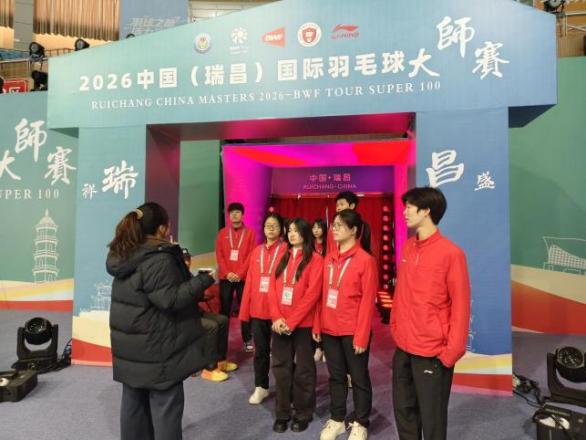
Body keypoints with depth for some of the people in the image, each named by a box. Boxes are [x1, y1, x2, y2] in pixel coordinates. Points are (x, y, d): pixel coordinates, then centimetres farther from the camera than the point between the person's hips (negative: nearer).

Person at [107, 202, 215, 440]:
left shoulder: (124, 254, 7)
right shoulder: (159, 260, -22)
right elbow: (171, 300, -24)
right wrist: (204, 280, -19)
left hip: (131, 344, 9)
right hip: (155, 348, -9)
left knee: (134, 402, 19)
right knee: (165, 406, 4)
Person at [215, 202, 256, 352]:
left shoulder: (250, 232, 3)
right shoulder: (222, 233, 9)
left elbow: (251, 256, -3)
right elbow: (219, 255, 3)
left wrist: (240, 273, -11)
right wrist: (227, 273, -9)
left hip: (243, 277, -1)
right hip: (225, 277, 2)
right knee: (224, 309, 6)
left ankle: (247, 340, 12)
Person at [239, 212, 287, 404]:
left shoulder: (286, 250, -7)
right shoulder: (257, 251, 8)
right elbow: (250, 281, 7)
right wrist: (245, 310, 7)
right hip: (257, 309, 4)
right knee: (260, 349, 15)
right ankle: (261, 387, 30)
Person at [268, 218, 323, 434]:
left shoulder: (315, 259, -7)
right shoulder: (282, 258, 10)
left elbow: (312, 294, -13)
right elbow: (273, 289, 5)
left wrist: (291, 321, -15)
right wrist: (276, 317, -8)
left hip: (303, 324, -4)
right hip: (280, 323, 5)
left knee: (303, 370, 8)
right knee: (281, 368, 11)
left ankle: (303, 414, 25)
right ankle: (282, 413, 26)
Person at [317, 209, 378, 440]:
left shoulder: (366, 260, -12)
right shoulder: (329, 258, 6)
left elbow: (368, 301, -13)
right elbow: (323, 294, 9)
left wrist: (361, 336, -14)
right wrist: (317, 326, 8)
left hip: (352, 331, -5)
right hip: (329, 330, 6)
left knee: (359, 378, 12)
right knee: (336, 376, 18)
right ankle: (336, 419, 35)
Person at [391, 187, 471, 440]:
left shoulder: (450, 253, -15)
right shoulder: (407, 248, 5)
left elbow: (460, 305, -13)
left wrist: (452, 351, -13)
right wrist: (396, 326, 13)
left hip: (432, 351, -6)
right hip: (403, 347, 6)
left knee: (431, 417, 10)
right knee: (403, 410, 19)